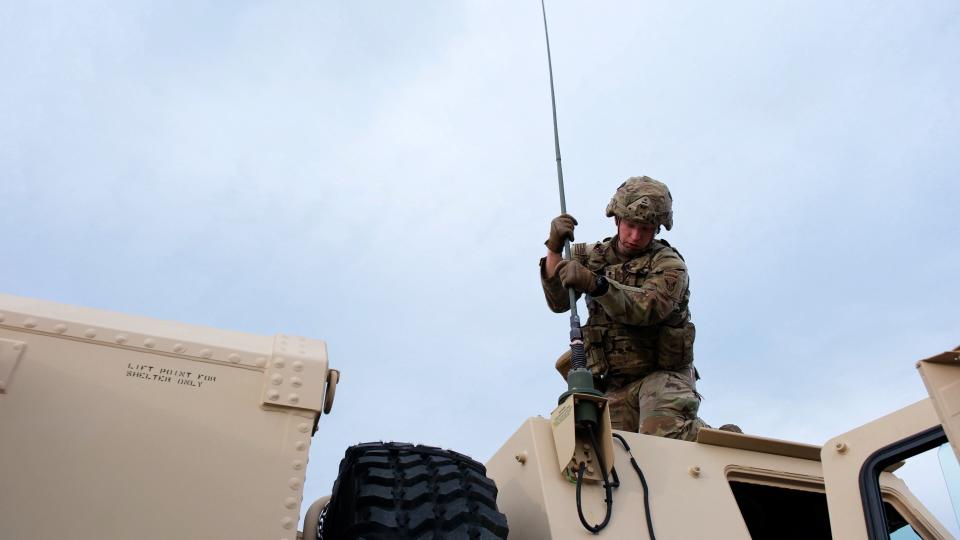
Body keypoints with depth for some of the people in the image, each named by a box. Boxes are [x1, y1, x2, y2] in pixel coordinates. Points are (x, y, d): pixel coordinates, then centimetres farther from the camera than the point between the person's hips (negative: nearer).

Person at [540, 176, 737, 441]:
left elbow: (646, 310, -22)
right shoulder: (592, 257, 13)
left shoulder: (669, 264, -1)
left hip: (662, 376, -3)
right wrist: (554, 250, -13)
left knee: (663, 433, -29)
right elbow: (558, 302, 1)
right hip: (615, 387, 4)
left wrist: (597, 285, -36)